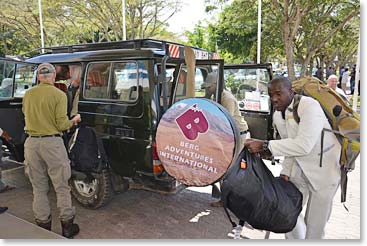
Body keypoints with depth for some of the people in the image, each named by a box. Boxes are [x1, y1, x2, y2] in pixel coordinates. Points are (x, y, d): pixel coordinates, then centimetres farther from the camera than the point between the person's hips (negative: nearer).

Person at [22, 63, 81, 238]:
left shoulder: (27, 94, 5)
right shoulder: (59, 95, -8)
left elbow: (26, 116, 17)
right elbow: (61, 125, -10)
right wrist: (74, 120, 9)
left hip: (31, 143, 4)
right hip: (52, 143, -4)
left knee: (38, 187, 14)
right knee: (61, 186, 7)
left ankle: (43, 226, 24)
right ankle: (67, 227, 16)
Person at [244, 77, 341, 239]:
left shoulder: (309, 106, -24)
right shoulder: (277, 116, -1)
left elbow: (303, 145, -35)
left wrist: (264, 145, -36)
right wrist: (285, 172, -3)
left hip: (324, 170, -7)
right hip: (300, 168, 7)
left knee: (314, 224, 2)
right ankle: (295, 240, 40)